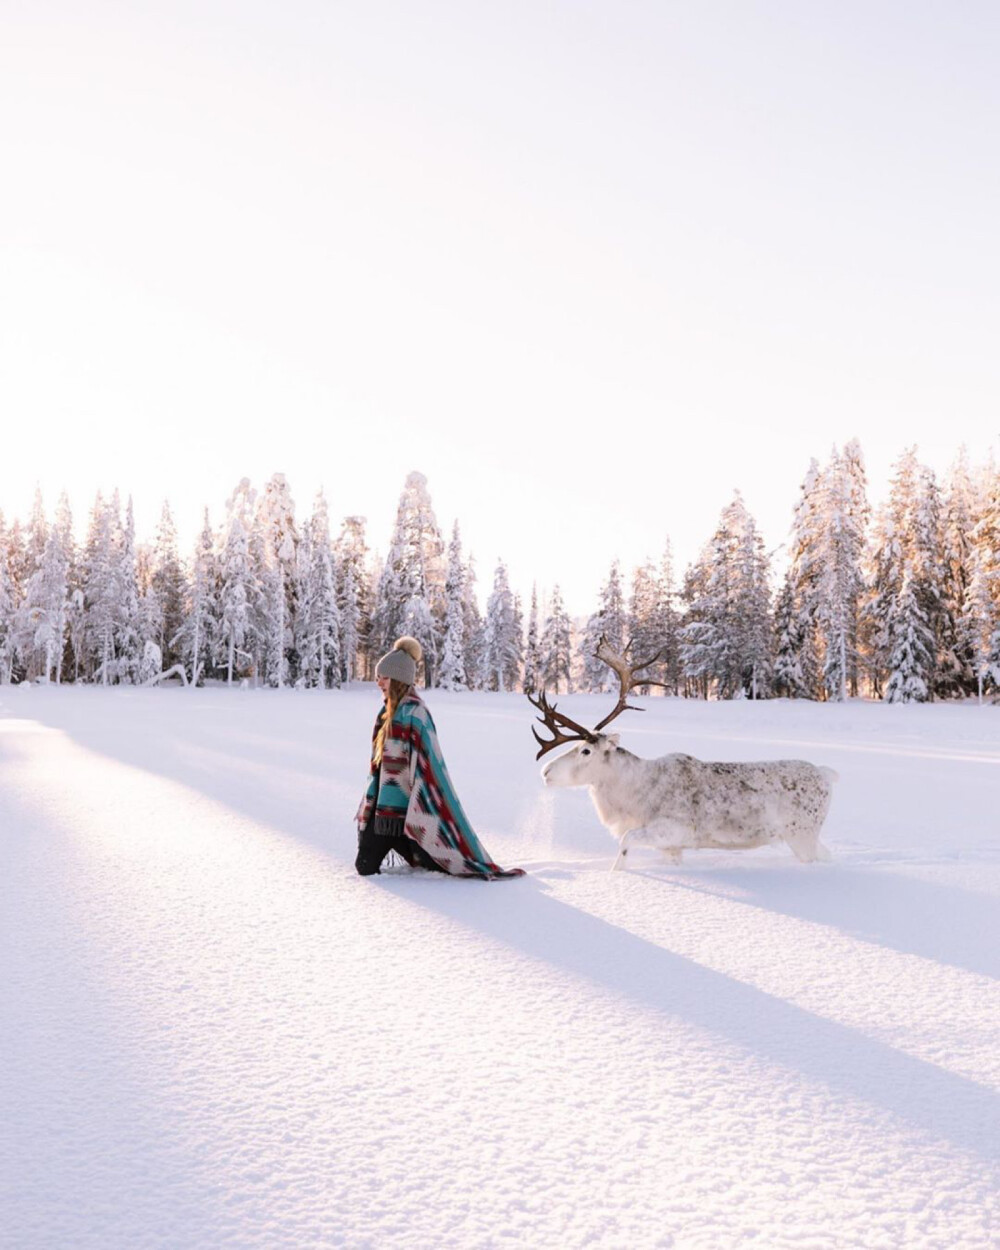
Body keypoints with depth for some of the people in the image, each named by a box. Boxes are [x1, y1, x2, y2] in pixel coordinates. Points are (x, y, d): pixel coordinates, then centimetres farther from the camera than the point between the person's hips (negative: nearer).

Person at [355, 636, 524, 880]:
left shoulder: (413, 711, -16)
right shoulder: (390, 711, 11)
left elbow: (425, 760, -22)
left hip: (400, 806, -9)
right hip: (382, 803, 9)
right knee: (365, 866, 9)